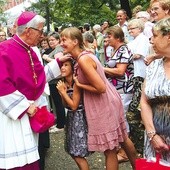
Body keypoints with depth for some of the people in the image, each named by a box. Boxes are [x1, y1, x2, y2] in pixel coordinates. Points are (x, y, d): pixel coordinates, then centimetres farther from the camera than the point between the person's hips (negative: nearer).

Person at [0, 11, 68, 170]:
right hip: (14, 113, -8)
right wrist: (25, 106, -20)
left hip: (29, 111, 8)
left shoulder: (28, 51, 11)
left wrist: (58, 62, 15)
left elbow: (40, 76, 21)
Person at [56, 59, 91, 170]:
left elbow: (74, 106, -19)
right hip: (71, 118, 8)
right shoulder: (64, 83, 4)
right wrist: (62, 92, -7)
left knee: (78, 155, -4)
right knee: (72, 152, 15)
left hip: (79, 118, -8)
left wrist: (63, 91, -17)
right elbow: (66, 105, 7)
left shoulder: (76, 83, -18)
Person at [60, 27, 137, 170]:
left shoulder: (83, 59, -24)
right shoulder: (85, 54, 5)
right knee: (122, 138, 24)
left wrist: (79, 85, -15)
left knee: (109, 148, 5)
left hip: (103, 104, -10)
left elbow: (101, 88, -26)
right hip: (108, 100, 10)